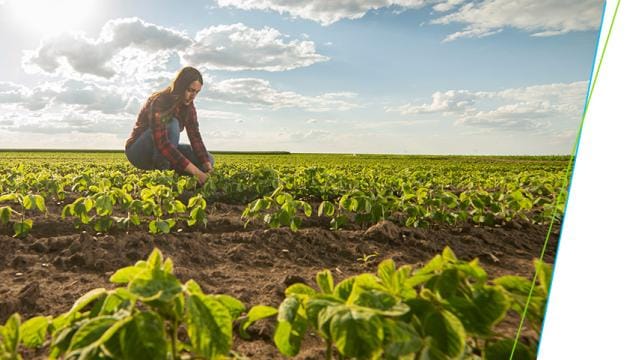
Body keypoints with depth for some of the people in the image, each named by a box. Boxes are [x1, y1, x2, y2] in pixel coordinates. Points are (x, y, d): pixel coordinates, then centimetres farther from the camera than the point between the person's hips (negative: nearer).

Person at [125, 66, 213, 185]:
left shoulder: (188, 105, -4)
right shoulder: (158, 102, -27)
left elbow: (195, 136, -11)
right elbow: (161, 142, -38)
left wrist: (207, 166, -28)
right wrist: (194, 170, -45)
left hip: (164, 151, 7)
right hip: (139, 151, -7)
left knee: (208, 159, -11)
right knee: (171, 125, -34)